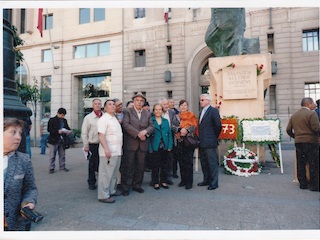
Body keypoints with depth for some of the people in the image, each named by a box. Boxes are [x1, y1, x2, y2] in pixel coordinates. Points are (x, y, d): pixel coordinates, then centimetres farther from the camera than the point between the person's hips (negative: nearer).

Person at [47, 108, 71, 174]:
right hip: (54, 140, -5)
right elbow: (49, 129, -11)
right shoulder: (52, 120, -5)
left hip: (62, 140, 5)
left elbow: (67, 127, 16)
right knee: (52, 155, 3)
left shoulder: (64, 120, 10)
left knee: (62, 155, 11)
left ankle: (62, 167, 22)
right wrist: (58, 131, -24)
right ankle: (51, 168, 12)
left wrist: (68, 131, -7)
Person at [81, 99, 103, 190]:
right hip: (93, 145, -2)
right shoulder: (88, 117, 0)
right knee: (92, 165, 8)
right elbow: (84, 133, 1)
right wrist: (86, 145, -3)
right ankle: (91, 183, 22)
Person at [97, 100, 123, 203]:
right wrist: (106, 149, -26)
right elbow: (101, 135, -18)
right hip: (108, 151, -9)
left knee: (114, 173, 17)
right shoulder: (103, 119, -10)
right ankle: (104, 195, 7)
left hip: (117, 151, 9)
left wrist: (120, 148, 16)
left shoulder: (115, 119, 16)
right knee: (106, 173, -2)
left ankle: (111, 190, 29)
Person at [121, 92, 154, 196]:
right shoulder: (127, 111, 2)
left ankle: (137, 185, 23)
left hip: (143, 144, 4)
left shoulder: (147, 114, 16)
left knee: (140, 166, 9)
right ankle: (125, 187, 12)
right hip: (130, 143, -4)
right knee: (128, 166, 1)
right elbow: (126, 125, -11)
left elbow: (151, 126, 8)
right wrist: (138, 134, -16)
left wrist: (145, 131, -14)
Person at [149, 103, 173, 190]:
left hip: (165, 147, 4)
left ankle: (163, 181, 25)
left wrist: (170, 146, 0)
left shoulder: (166, 121, 10)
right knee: (155, 166, 5)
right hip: (155, 148, -3)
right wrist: (150, 148, -11)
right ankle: (155, 182, 19)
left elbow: (169, 134, 9)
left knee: (165, 165, 11)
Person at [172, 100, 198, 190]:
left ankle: (189, 181, 6)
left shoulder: (191, 116, 7)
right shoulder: (176, 116, 14)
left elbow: (194, 126, -5)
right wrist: (180, 129, -17)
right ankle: (183, 180, 20)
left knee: (188, 162, -4)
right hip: (179, 142, 3)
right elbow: (173, 127, 1)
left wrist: (187, 130, -22)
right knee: (181, 161, 7)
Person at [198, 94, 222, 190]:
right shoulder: (201, 112, 16)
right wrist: (200, 139, 10)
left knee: (212, 163, 1)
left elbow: (218, 126, -14)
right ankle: (206, 180, 30)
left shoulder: (213, 111, -9)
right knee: (204, 163, 16)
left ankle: (214, 183, 12)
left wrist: (215, 137, -4)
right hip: (202, 143, 9)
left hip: (210, 143, -8)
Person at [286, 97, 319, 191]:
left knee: (300, 164, 11)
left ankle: (302, 184, 17)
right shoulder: (312, 113, -9)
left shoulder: (294, 115, 11)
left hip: (298, 142, 6)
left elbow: (288, 130, 8)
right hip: (311, 141, -6)